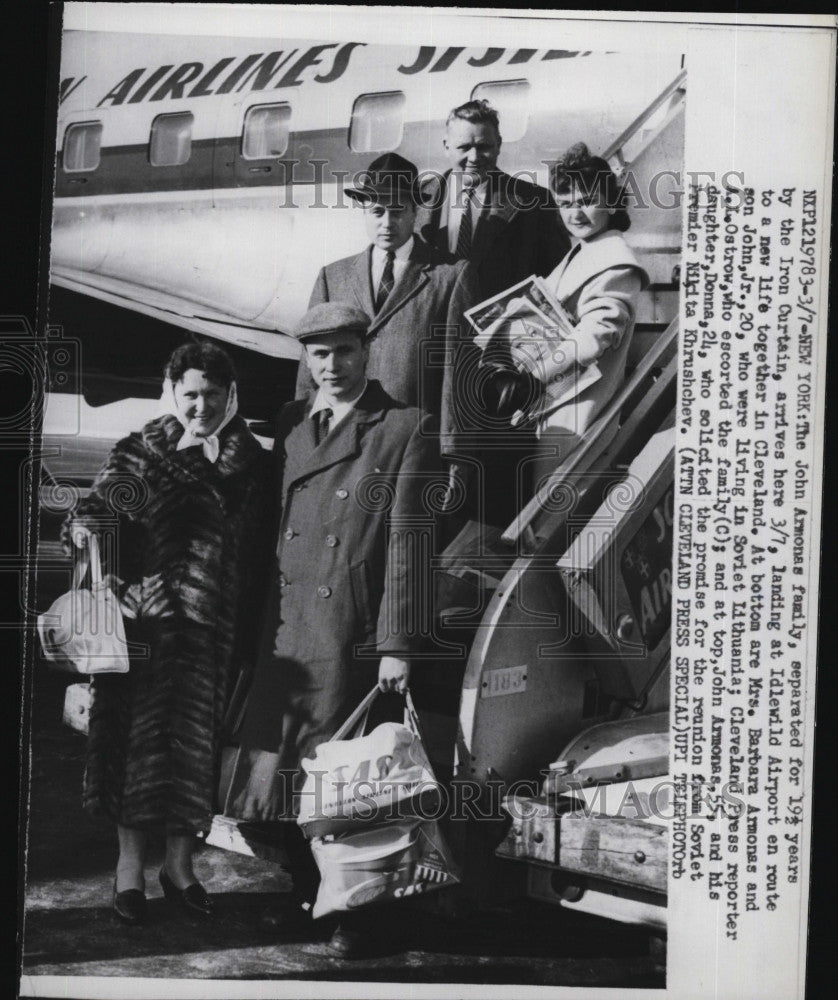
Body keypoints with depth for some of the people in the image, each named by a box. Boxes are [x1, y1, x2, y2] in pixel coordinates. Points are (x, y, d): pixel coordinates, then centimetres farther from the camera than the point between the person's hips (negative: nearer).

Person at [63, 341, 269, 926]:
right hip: (147, 621, -1)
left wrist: (250, 629, -1)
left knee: (200, 741, 8)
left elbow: (260, 552, 5)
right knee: (141, 736, 3)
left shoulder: (252, 465, 5)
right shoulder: (137, 454, 3)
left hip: (214, 631, 2)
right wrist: (84, 529, -22)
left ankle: (181, 863, 26)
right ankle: (130, 865, 20)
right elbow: (99, 506, 1)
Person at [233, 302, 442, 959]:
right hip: (284, 635, 5)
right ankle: (308, 893, 32)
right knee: (274, 774, 11)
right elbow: (271, 526, 14)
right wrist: (262, 626, 9)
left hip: (352, 641, -5)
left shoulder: (407, 430, -2)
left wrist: (398, 645, -13)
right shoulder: (288, 423, 14)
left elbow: (407, 544, -8)